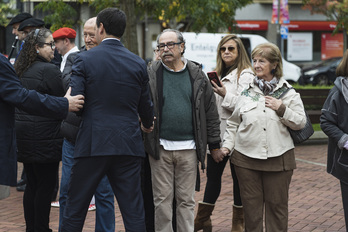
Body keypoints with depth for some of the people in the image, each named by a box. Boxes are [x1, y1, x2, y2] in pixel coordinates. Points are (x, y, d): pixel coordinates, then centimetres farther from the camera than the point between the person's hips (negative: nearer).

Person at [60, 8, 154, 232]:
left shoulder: (85, 59, -5)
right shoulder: (139, 63, 5)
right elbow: (146, 106, 12)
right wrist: (147, 125, 34)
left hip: (93, 144, -2)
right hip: (129, 145, 3)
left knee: (75, 212, 9)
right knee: (134, 212, 6)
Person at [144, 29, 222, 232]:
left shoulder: (197, 75, 6)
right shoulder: (151, 74, 2)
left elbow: (211, 111, 9)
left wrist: (214, 144, 8)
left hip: (188, 148, 1)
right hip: (160, 148, -1)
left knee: (186, 200, 7)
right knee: (162, 199, 5)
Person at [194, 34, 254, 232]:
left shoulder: (245, 75, -7)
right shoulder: (218, 74, 17)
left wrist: (225, 94, -24)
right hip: (216, 134, 7)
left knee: (238, 178, 3)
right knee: (213, 176, 12)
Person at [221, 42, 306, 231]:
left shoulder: (288, 93, 4)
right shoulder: (246, 91, 8)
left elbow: (301, 123, 0)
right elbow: (233, 123, 13)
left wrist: (282, 109, -11)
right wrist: (227, 145, 3)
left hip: (278, 158, -1)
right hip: (246, 157, 2)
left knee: (277, 205, 5)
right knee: (251, 205, 7)